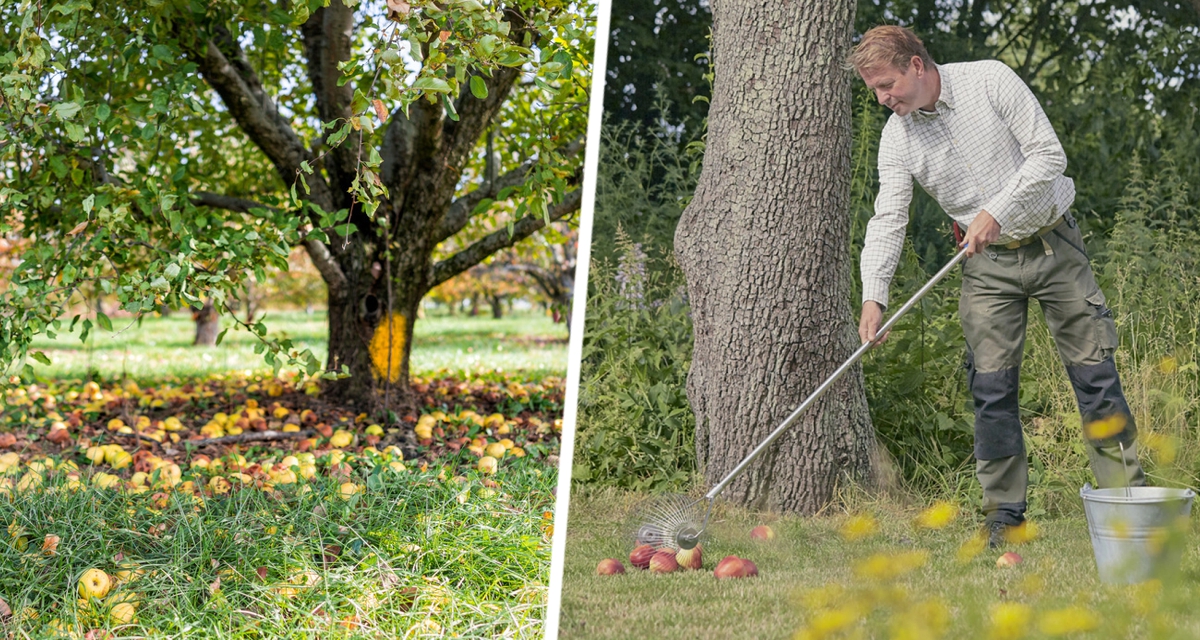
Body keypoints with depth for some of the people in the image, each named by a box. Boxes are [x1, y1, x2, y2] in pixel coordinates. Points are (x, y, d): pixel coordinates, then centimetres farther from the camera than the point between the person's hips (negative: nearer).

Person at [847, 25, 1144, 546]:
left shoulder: (990, 81, -13)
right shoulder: (897, 137, -4)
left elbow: (1049, 154, -14)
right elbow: (888, 219, -9)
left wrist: (998, 211, -23)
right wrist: (874, 295, -22)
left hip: (1054, 244, -2)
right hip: (988, 264, 2)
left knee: (1095, 373, -2)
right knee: (992, 387, -4)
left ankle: (1127, 498, 6)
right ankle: (1004, 514, 6)